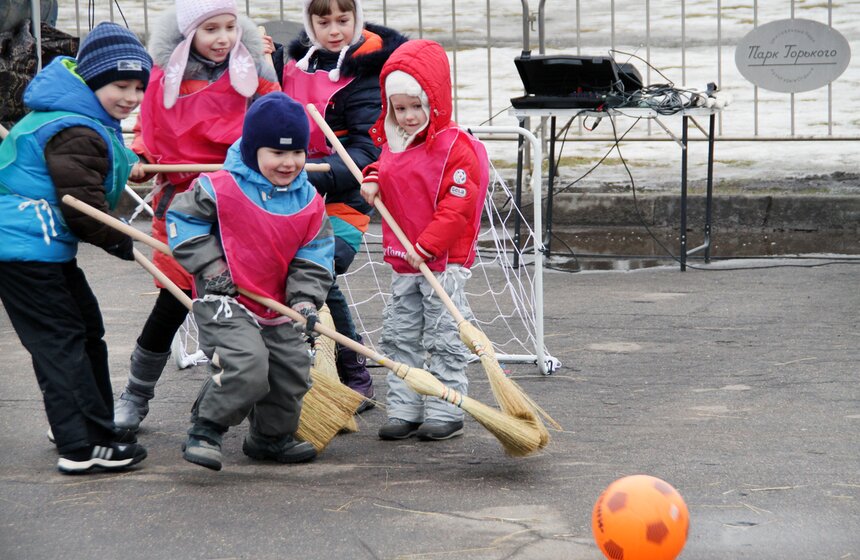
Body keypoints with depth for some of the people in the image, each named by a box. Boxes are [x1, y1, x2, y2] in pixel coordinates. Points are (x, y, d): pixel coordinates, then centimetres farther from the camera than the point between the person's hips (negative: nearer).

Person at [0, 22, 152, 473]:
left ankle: (78, 425, 30)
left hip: (43, 245, 11)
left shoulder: (92, 123, 14)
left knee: (85, 328, 18)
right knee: (61, 341, -10)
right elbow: (83, 207, -22)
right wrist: (124, 245, -10)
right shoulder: (76, 133, -21)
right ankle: (85, 446, -10)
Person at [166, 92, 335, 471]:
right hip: (224, 299, -7)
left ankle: (271, 436, 36)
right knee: (246, 364, -25)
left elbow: (314, 256, 4)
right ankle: (204, 432, -7)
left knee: (293, 369, 13)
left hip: (276, 306, 7)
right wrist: (209, 266, -13)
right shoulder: (221, 188, -14)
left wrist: (306, 299, -10)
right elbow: (182, 217, -6)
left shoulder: (309, 203, 1)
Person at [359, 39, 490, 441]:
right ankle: (403, 411, 17)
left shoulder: (456, 147, -15)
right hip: (403, 260, 8)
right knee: (399, 338, 10)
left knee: (444, 340, 0)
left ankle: (445, 412, 7)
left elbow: (458, 207, -19)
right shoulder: (393, 143, 9)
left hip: (443, 261, -8)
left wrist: (427, 246, -22)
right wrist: (373, 179, 4)